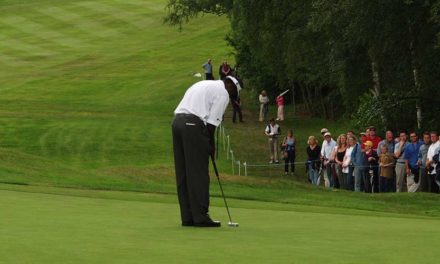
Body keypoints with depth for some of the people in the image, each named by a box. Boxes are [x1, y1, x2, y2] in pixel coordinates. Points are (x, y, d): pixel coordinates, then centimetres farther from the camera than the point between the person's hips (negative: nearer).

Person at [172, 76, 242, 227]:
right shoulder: (223, 93, 3)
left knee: (183, 174, 8)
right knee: (198, 174, -5)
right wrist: (211, 144, 6)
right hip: (194, 125, -8)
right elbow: (212, 121, -6)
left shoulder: (203, 85, 29)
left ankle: (187, 217, 10)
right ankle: (200, 216, -5)